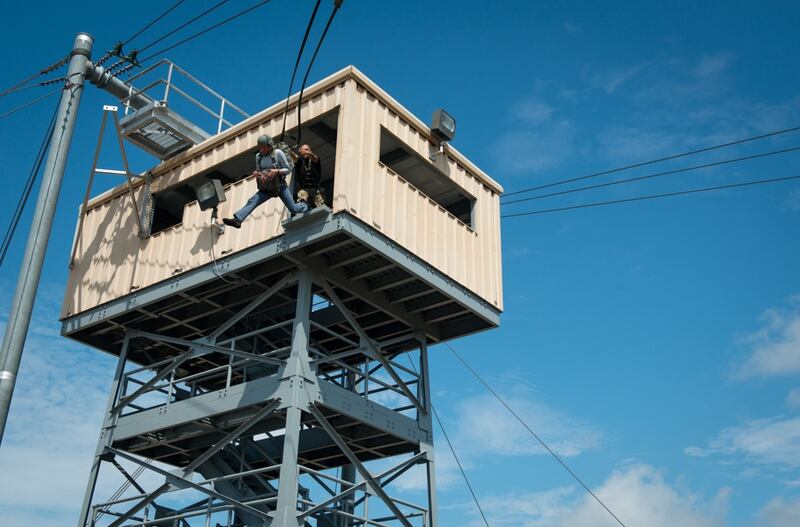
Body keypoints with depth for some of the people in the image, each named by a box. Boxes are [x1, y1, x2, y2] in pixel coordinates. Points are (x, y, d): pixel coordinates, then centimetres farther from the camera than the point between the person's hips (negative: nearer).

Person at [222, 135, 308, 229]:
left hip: (280, 187, -4)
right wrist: (256, 173, -6)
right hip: (266, 189, 4)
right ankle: (237, 220, -33)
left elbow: (287, 169, -6)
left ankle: (304, 206, 31)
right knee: (251, 202, -18)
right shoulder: (258, 156, 5)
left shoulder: (278, 153, -9)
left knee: (293, 209, -4)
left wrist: (277, 171, -25)